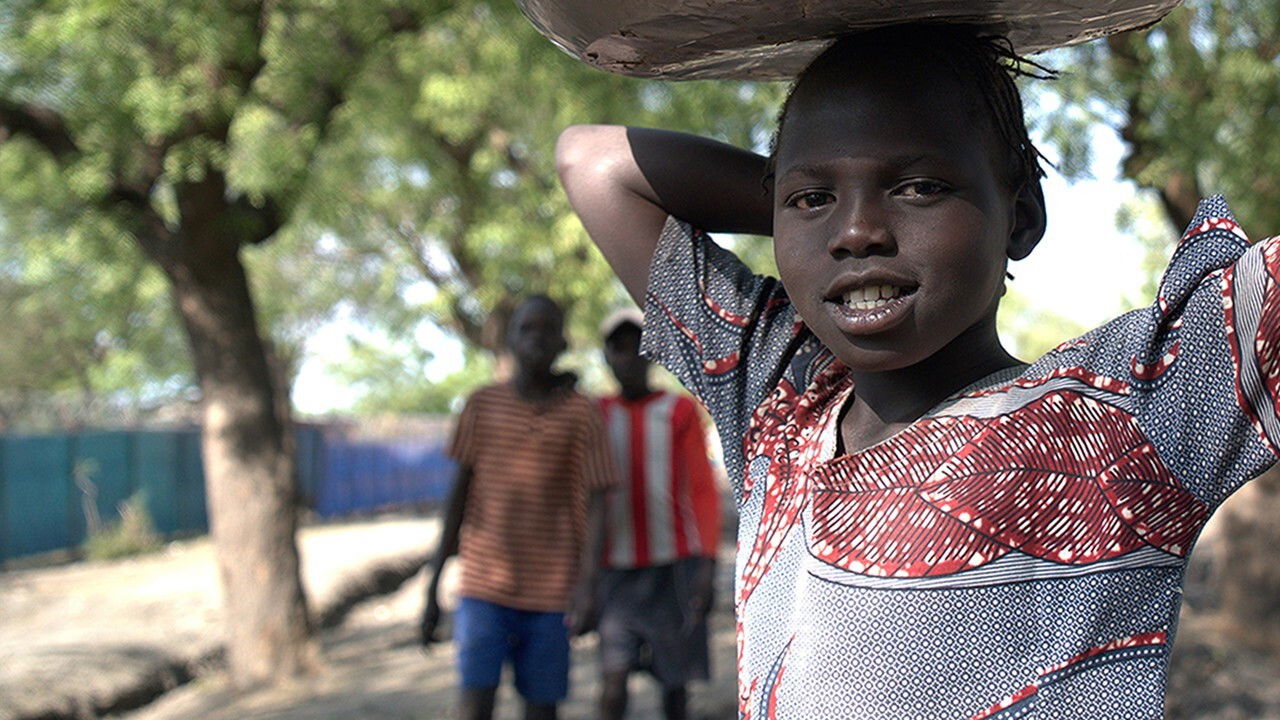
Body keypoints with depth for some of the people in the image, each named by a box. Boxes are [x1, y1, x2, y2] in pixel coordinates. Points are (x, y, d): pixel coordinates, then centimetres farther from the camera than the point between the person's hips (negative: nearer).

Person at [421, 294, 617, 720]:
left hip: (550, 591, -1)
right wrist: (433, 586, 9)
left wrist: (587, 582, -19)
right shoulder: (483, 405, 7)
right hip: (483, 587, 1)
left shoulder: (581, 414, 1)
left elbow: (595, 502, -4)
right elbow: (460, 495, 11)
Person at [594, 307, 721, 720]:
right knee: (613, 682, -13)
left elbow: (704, 492, 0)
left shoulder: (680, 411, 2)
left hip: (674, 568, -1)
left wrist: (706, 563, -9)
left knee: (674, 683, 8)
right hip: (617, 573, 1)